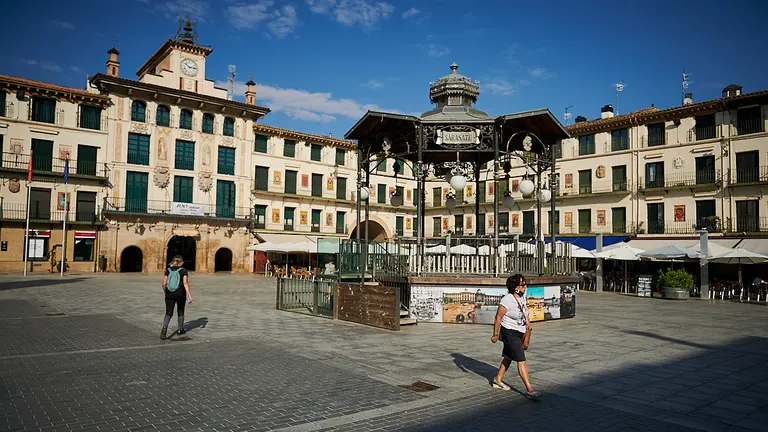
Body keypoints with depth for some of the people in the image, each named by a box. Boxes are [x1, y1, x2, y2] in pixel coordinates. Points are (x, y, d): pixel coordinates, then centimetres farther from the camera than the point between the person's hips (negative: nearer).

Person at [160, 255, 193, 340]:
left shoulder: (168, 270, 1)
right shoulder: (184, 271, -7)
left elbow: (164, 284, 0)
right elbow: (185, 283, -16)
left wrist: (165, 292, 18)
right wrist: (190, 296, -16)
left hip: (170, 294, 2)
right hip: (180, 294, -2)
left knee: (168, 313, 4)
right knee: (180, 311, 18)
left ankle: (164, 328, -21)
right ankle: (180, 330, 29)